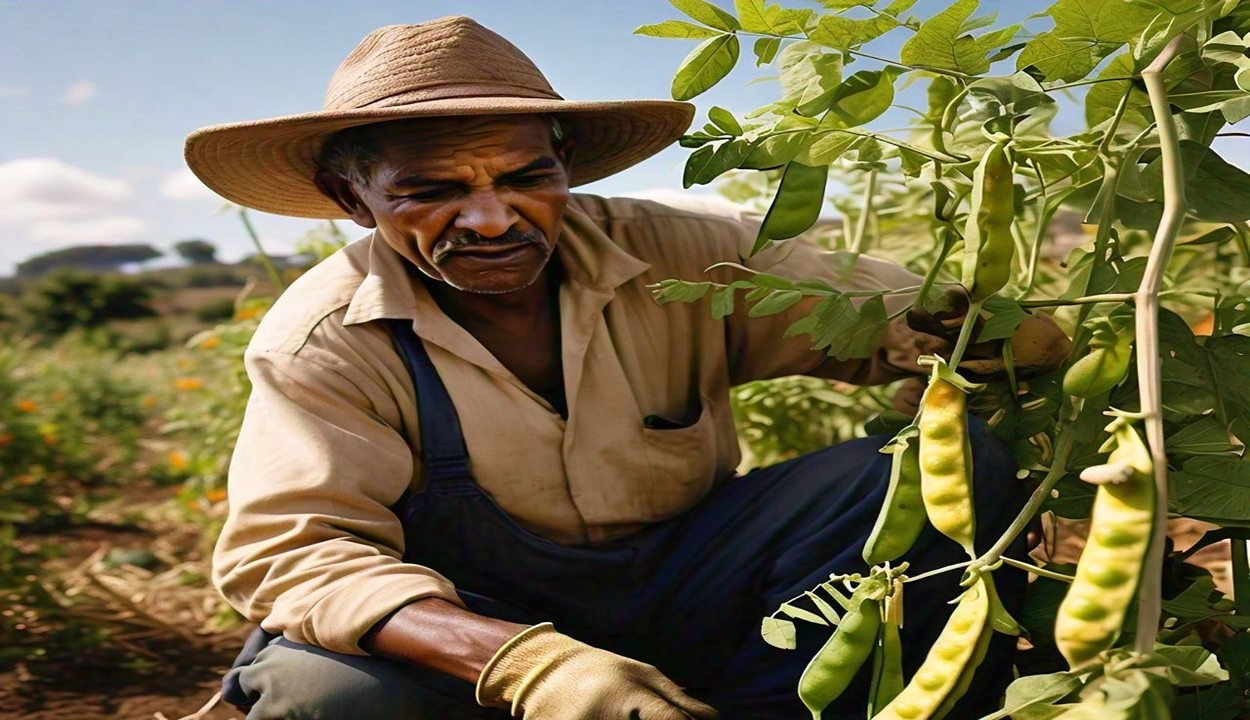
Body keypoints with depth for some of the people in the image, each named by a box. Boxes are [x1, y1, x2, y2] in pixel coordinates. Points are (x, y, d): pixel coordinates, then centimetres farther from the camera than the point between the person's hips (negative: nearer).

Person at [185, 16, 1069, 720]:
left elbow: (892, 315, -9)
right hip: (478, 629, -1)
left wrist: (964, 324, -38)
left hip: (693, 592, 2)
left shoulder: (672, 258, -11)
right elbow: (286, 548, -23)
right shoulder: (321, 340, -14)